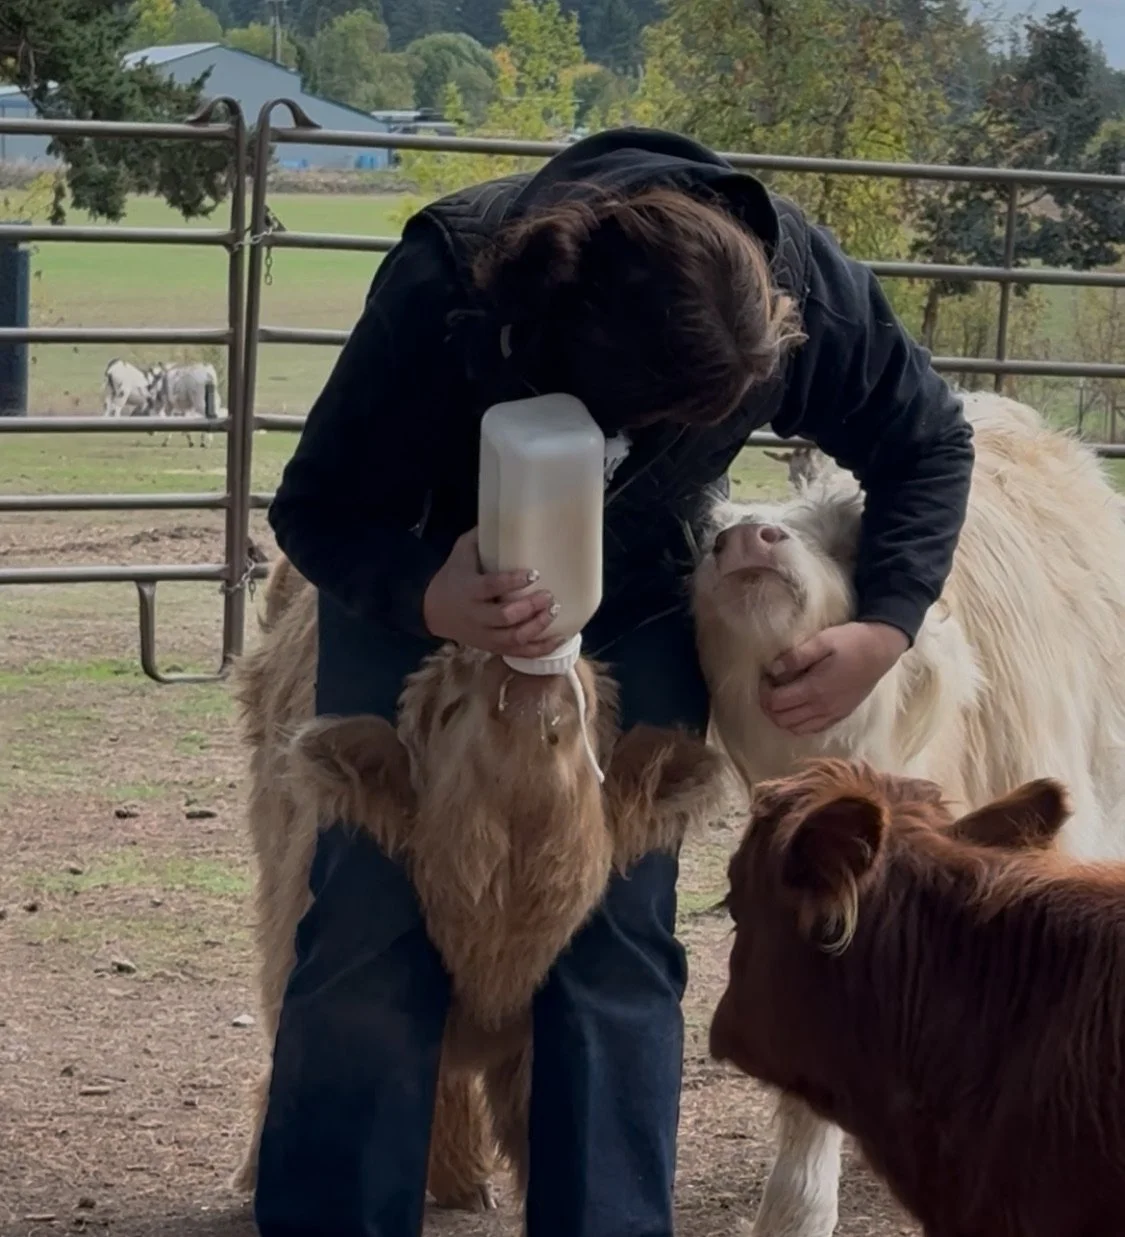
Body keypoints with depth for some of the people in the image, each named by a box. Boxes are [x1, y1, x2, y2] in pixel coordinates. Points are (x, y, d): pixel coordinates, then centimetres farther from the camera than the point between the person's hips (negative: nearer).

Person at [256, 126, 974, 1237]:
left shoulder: (803, 283, -29)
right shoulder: (442, 291, -37)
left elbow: (926, 448, -10)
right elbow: (317, 511, -27)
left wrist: (884, 626, -25)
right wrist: (431, 600, -47)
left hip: (633, 620, 2)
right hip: (421, 594, -2)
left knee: (618, 938, -4)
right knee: (373, 927, -8)